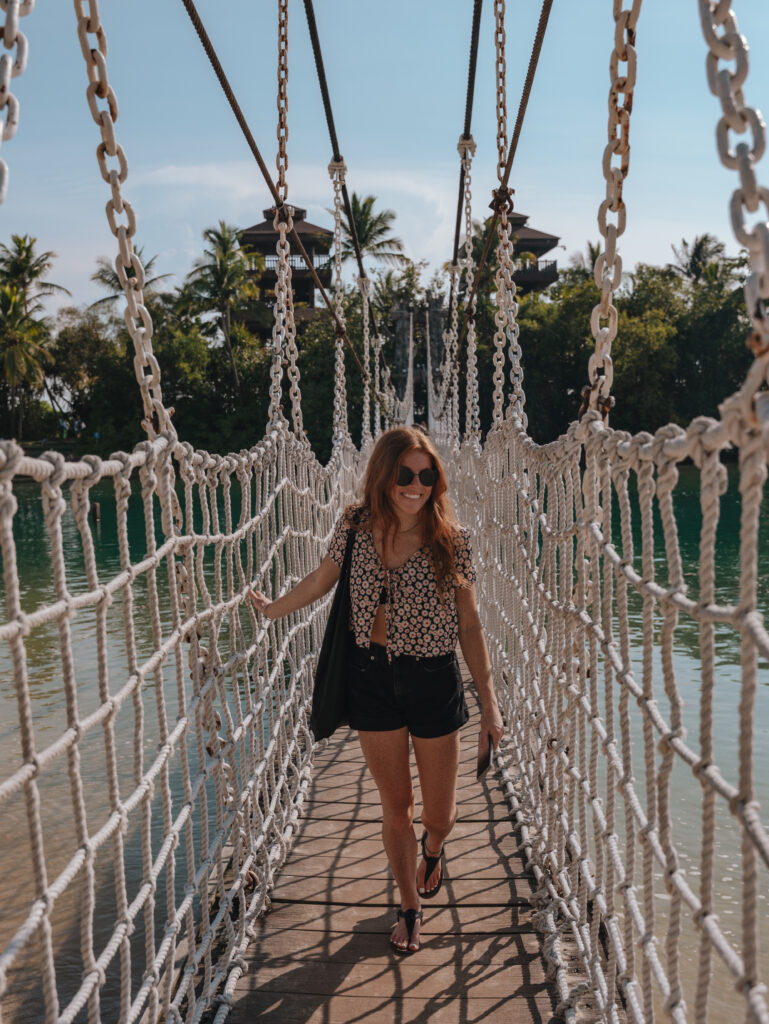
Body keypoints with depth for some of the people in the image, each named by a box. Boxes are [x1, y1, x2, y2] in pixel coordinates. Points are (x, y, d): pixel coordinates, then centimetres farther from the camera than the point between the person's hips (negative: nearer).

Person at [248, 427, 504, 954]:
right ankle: (410, 907, 41)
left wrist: (490, 702, -6)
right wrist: (271, 608, 23)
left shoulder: (453, 538, -12)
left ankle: (432, 848, 51)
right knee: (396, 807, 15)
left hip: (434, 679, -1)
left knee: (439, 814, 11)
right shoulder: (356, 526, -7)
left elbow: (469, 624, -6)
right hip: (372, 678, 2)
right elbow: (323, 579, 12)